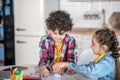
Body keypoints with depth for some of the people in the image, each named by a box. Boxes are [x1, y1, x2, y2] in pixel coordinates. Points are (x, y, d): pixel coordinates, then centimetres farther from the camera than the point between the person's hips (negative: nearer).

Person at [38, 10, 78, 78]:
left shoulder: (71, 41, -7)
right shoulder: (45, 40, -6)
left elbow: (72, 60, -10)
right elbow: (44, 58, -10)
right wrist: (43, 67, -33)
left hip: (64, 73, 1)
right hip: (49, 72, -1)